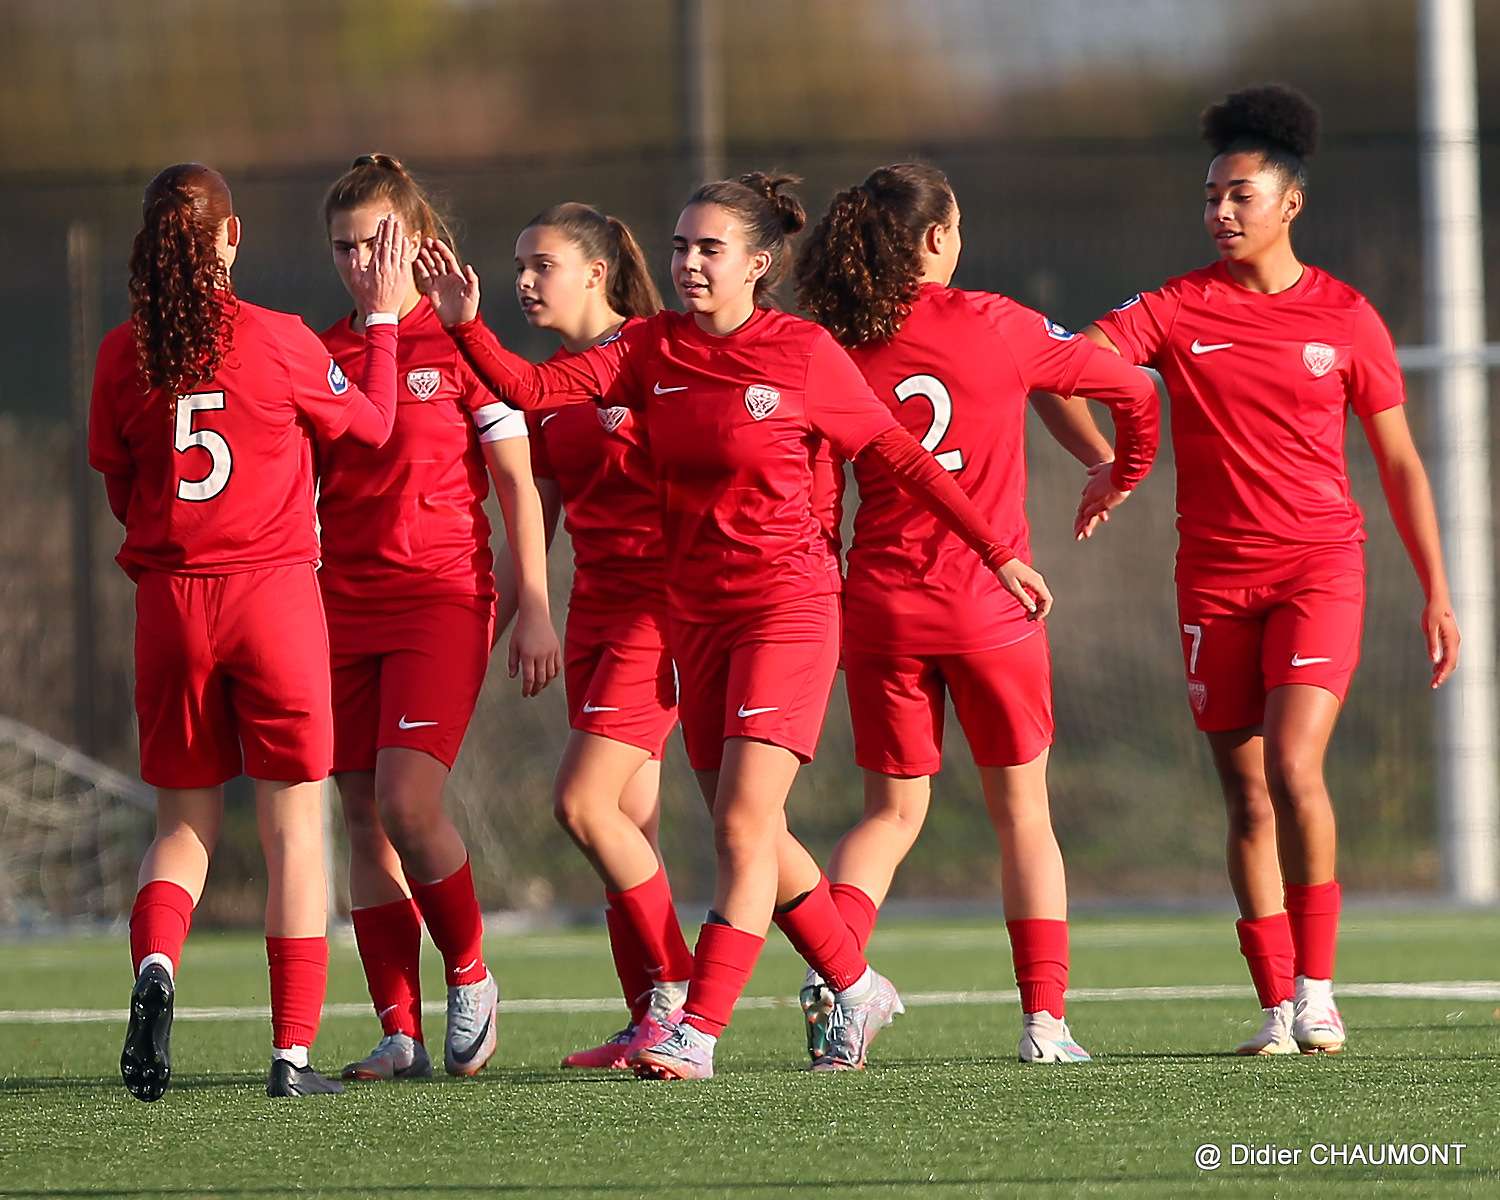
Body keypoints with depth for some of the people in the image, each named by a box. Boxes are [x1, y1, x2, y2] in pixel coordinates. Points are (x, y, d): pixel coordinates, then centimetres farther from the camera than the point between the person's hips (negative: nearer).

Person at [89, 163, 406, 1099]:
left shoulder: (122, 354, 0)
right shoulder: (279, 342, -7)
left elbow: (121, 487, 10)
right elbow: (372, 425, 8)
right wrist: (383, 320, 20)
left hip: (169, 600, 2)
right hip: (275, 595, -2)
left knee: (184, 825, 14)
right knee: (294, 829, 5)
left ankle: (156, 967, -16)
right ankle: (295, 1050, 2)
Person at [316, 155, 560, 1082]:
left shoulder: (460, 344, -1)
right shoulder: (321, 357, 11)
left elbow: (519, 483, 0)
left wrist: (535, 608, -6)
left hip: (444, 597, -5)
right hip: (344, 605, 5)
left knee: (408, 802, -17)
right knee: (366, 821, 1)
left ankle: (470, 977, 6)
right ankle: (401, 1034, 3)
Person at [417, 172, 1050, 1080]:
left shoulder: (805, 353, -7)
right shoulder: (653, 351, 6)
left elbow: (903, 456, -1)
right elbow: (534, 390, -1)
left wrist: (997, 552, -1)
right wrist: (468, 327, -17)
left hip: (788, 605, -6)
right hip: (697, 613, 6)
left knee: (743, 827, -13)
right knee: (751, 834, 11)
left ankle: (697, 1033, -15)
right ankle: (858, 989, 29)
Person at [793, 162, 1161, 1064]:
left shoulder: (840, 349, -2)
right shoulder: (996, 327, -6)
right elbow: (1132, 387, 3)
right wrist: (1123, 476, 22)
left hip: (880, 606, 2)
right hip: (990, 604, -2)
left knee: (892, 813, 12)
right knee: (1023, 811, 9)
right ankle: (1046, 1017, 4)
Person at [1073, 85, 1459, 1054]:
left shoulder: (1346, 319, 3)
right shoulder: (1178, 309, 3)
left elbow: (1399, 462, 8)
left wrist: (1436, 594, 7)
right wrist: (1106, 466, -25)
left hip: (1320, 564, -2)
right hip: (1215, 575, 2)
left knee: (1293, 764, -19)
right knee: (1248, 800, 2)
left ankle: (1317, 988, -9)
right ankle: (1278, 1007, 9)